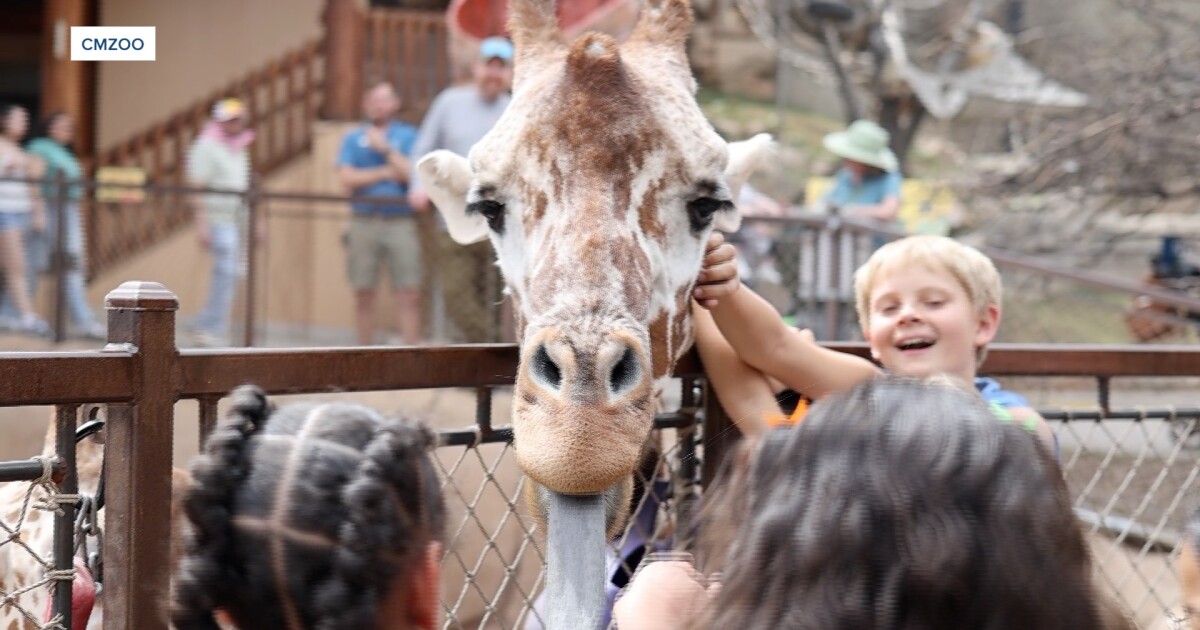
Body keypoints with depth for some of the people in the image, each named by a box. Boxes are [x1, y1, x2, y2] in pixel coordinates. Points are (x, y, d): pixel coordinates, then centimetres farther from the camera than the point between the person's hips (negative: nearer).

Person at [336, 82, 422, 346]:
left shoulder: (408, 136, 9)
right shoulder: (353, 138, 13)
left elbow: (413, 173, -4)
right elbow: (347, 178, -1)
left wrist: (386, 149, -6)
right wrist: (386, 174, -3)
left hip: (400, 223, -1)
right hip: (363, 222, 1)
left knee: (410, 294, -8)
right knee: (363, 294, 4)